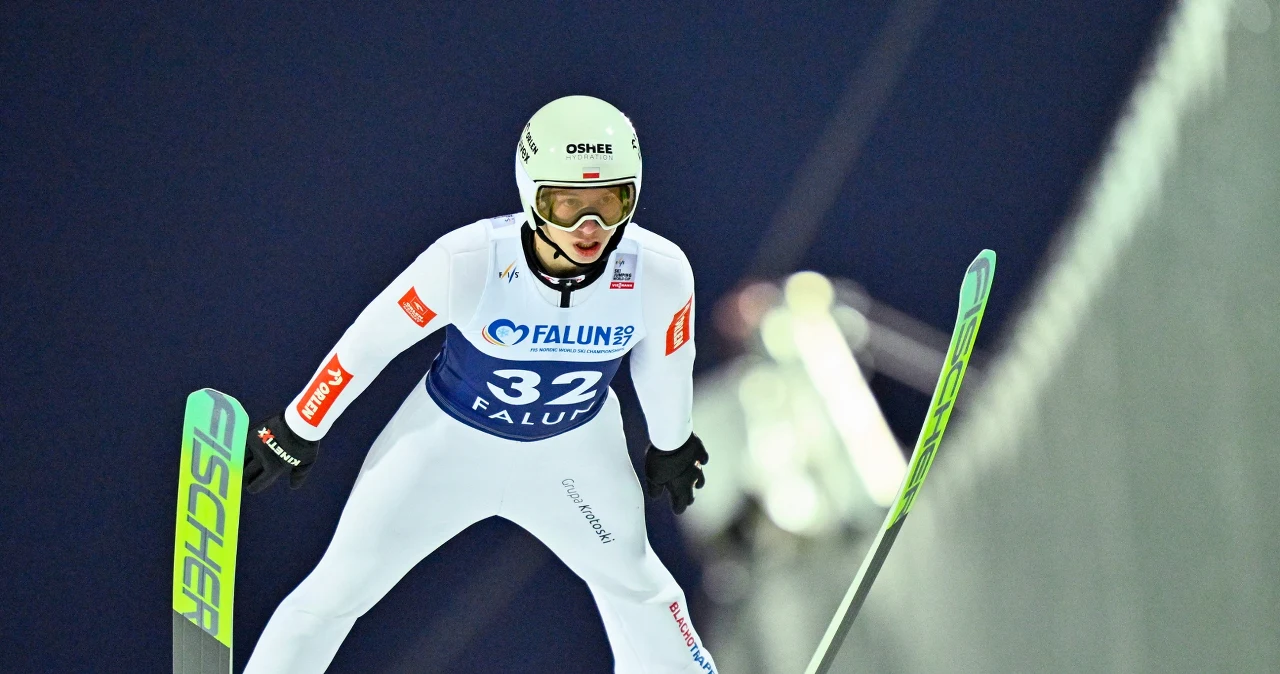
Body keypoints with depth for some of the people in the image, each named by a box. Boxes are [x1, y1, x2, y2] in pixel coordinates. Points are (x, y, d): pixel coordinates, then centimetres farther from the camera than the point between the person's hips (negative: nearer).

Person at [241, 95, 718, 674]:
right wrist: (298, 432, -7)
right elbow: (373, 339, -19)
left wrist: (671, 446, 14)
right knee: (338, 589, 2)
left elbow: (665, 359, -4)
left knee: (634, 584, 19)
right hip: (451, 436, -2)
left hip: (575, 449, 2)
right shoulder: (469, 261, -35)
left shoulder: (660, 273, -27)